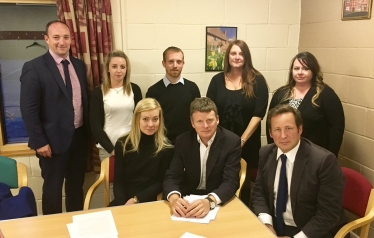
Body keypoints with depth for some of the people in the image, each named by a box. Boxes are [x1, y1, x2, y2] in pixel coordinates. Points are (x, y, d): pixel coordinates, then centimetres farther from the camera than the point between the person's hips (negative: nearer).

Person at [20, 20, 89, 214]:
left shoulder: (79, 65, 7)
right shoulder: (34, 67, -11)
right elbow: (28, 109, -13)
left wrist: (88, 132, 9)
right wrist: (39, 142, -15)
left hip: (79, 137, 6)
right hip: (54, 140, -5)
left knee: (76, 186, 18)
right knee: (53, 188, 10)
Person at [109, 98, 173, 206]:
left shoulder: (166, 147, -5)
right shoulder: (122, 144, 1)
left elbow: (161, 182, -1)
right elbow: (118, 181, 1)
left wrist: (136, 199, -10)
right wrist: (124, 204, -15)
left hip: (149, 202, -2)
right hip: (123, 201, 2)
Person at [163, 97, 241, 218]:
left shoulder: (231, 141, -12)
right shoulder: (182, 141, -4)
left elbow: (231, 181, -18)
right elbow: (172, 176, -8)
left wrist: (210, 201, -37)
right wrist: (174, 198, -30)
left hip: (219, 201, -2)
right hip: (188, 199, 2)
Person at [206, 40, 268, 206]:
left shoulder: (257, 80, -2)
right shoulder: (217, 80, 4)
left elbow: (258, 114, -8)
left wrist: (242, 140, -12)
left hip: (247, 143, -1)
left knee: (243, 182, 12)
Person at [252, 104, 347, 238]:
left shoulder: (324, 160, -19)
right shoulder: (266, 154, -3)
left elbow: (329, 213, -17)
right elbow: (259, 192, 5)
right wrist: (266, 224, -10)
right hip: (274, 226, 4)